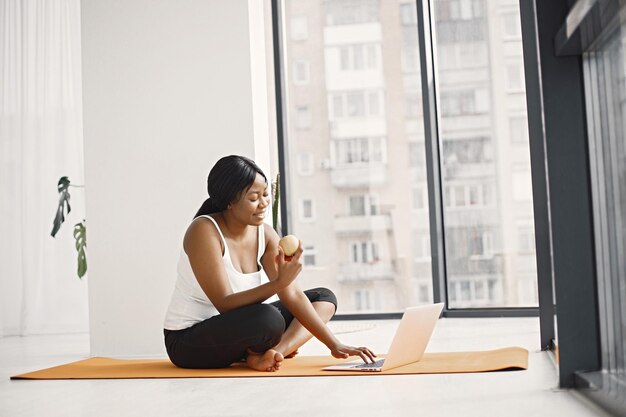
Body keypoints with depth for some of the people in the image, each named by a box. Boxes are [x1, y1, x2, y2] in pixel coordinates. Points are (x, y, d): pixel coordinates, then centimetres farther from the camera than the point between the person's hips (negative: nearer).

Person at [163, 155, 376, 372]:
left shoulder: (266, 234, -2)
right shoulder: (204, 231, -21)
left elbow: (293, 296, -5)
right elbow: (224, 305, -26)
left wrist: (334, 345, -12)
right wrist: (279, 282, -39)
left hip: (236, 329, 8)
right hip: (188, 340, -8)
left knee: (324, 298, 4)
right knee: (268, 318, -37)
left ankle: (273, 352, -17)